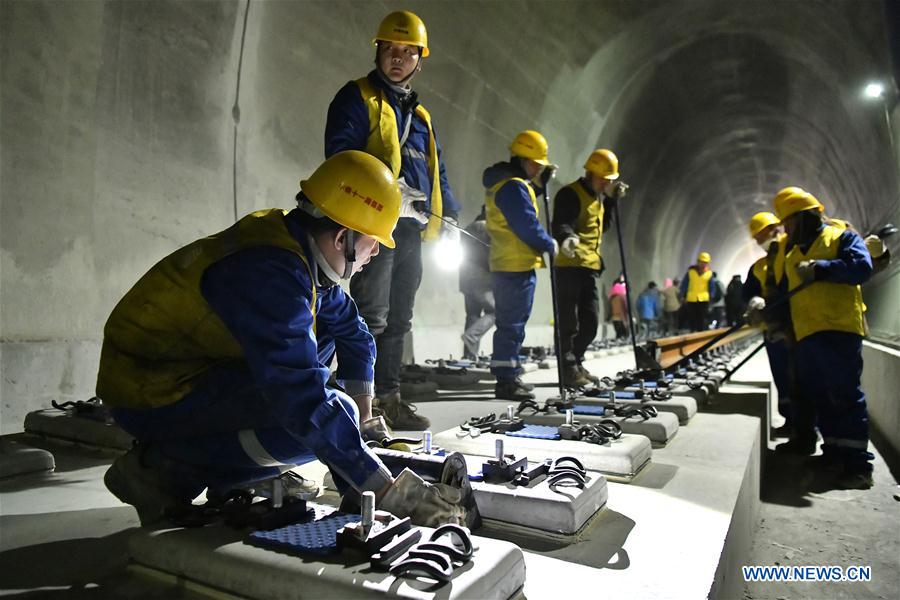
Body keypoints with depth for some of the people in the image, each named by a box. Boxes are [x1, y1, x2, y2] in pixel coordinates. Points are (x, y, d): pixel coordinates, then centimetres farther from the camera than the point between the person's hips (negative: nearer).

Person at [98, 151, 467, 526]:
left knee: (322, 336, 10)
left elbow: (352, 331, 13)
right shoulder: (269, 272, -29)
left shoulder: (296, 245, 0)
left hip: (197, 366, 10)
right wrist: (385, 490, -29)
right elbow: (302, 401, -34)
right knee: (313, 421, -25)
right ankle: (161, 470, -5)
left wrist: (364, 418, 16)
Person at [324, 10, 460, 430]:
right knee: (371, 318, -10)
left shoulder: (420, 114, 25)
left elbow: (435, 170, 25)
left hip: (412, 225, 7)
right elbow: (340, 153, -11)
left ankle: (388, 398, 18)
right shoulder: (356, 98, 3)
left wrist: (447, 214, 10)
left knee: (398, 320, 9)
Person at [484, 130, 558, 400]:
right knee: (512, 324, -6)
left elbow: (526, 203, 28)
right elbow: (527, 226, -20)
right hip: (517, 266, -10)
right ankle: (506, 380, -1)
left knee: (511, 323, 16)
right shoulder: (513, 186, -16)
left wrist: (540, 181, 18)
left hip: (506, 266, 10)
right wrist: (550, 245, -5)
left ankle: (510, 376, 25)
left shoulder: (503, 183, 16)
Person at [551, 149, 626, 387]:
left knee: (591, 322, 12)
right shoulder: (570, 194, -9)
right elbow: (560, 224, -24)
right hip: (570, 265, -9)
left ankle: (575, 364, 24)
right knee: (570, 322, -5)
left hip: (591, 266, 9)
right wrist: (566, 238, -46)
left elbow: (602, 226, 28)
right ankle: (569, 370, 3)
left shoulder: (597, 197, 21)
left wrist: (611, 200, 20)